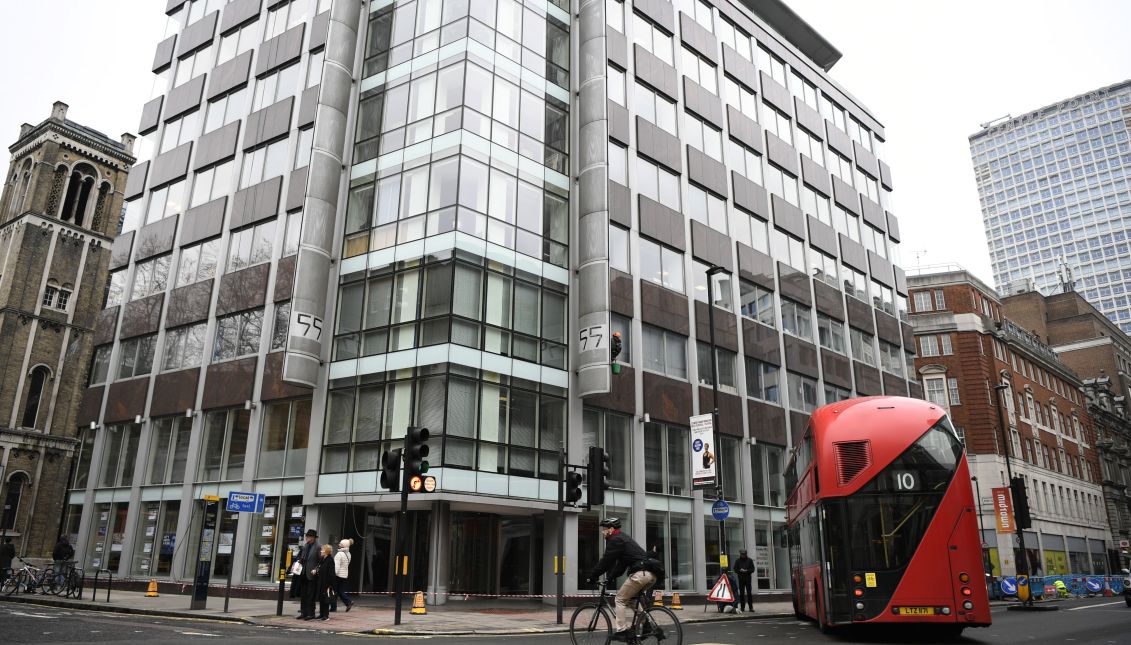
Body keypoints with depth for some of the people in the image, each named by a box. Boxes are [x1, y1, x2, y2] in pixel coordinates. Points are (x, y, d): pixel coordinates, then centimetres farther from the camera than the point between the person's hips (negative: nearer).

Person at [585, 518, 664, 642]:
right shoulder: (623, 538, 27)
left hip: (640, 573, -9)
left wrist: (591, 576, 4)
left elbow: (606, 562, -5)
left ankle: (622, 631, -1)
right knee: (630, 597, 24)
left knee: (620, 599, 2)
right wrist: (610, 577, 23)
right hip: (652, 574, 9)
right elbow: (621, 564, 29)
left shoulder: (615, 540, -3)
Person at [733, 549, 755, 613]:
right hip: (741, 579, 1)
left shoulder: (749, 560, 7)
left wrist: (746, 571, -13)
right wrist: (740, 571, -13)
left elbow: (752, 569, 3)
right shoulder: (737, 561, 9)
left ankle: (751, 607, -4)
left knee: (749, 593, -6)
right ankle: (742, 607, 8)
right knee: (741, 593, 3)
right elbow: (735, 569, 7)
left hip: (748, 579, -1)